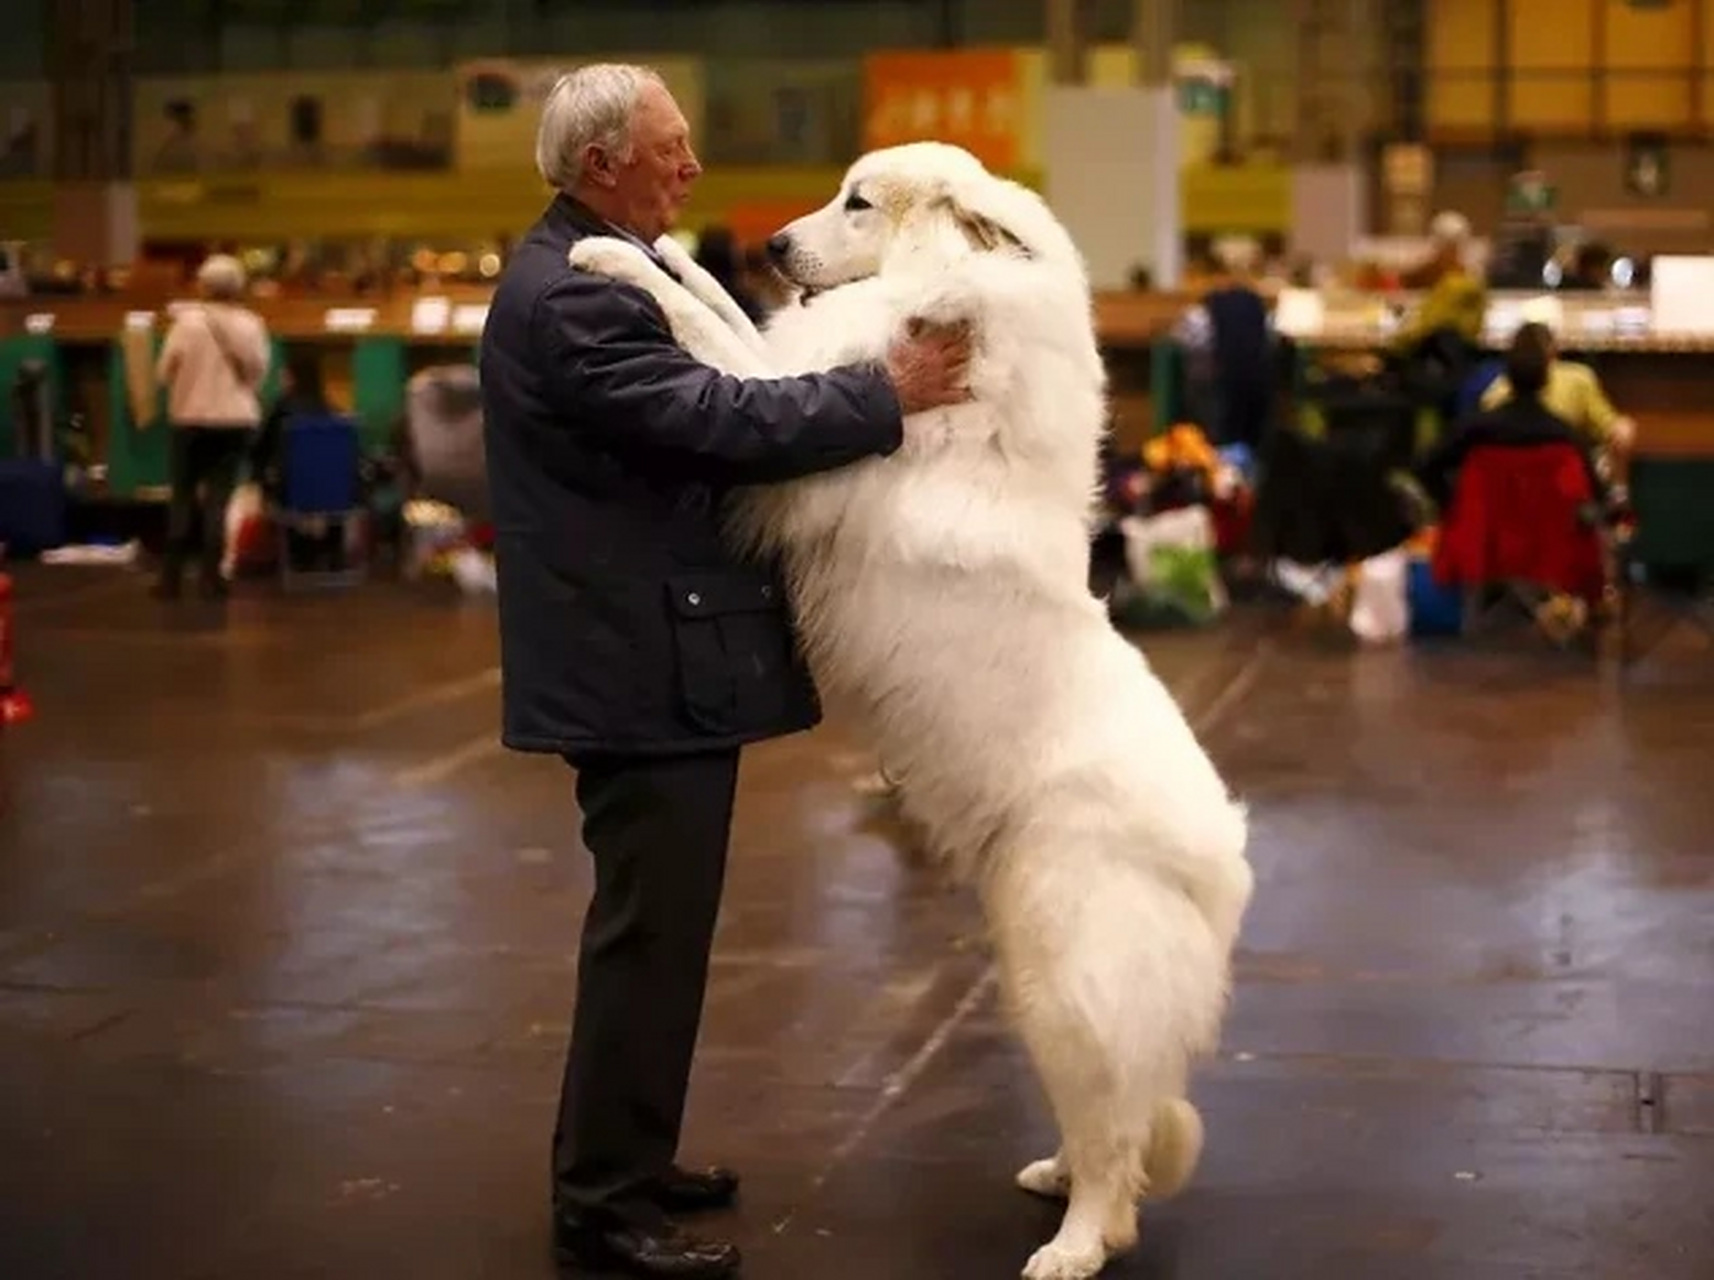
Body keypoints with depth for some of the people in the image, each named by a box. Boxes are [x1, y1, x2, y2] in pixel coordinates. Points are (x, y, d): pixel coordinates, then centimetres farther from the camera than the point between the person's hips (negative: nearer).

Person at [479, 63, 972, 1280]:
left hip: (652, 653, 11)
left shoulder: (591, 274, 14)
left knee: (654, 925, 18)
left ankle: (621, 1162, 30)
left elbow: (695, 414, 17)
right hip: (643, 666, -11)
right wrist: (886, 393, -18)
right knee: (650, 934, -3)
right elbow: (718, 421, -25)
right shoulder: (572, 298, -20)